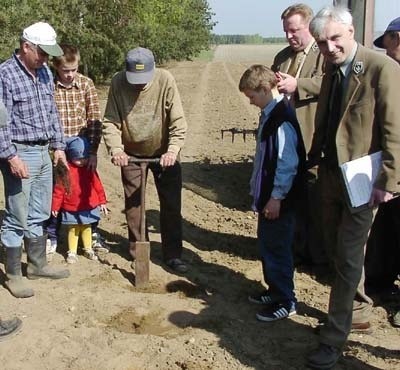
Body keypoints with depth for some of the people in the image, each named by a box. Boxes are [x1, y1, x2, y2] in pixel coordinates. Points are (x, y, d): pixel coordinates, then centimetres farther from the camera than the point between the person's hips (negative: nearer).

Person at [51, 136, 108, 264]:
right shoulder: (65, 171, -11)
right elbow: (59, 189, -7)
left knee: (86, 228, 16)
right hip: (71, 209, -2)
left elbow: (97, 185, 4)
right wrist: (55, 206, -5)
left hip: (88, 207, 3)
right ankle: (72, 252, 18)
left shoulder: (89, 170, -2)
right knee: (73, 229, 7)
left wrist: (102, 201, 4)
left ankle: (88, 249, 29)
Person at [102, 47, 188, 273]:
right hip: (131, 153, 1)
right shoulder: (118, 83, -17)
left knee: (171, 204, 3)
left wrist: (173, 150, -32)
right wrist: (116, 148, -30)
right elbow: (111, 121, -15)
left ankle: (173, 254, 16)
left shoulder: (165, 80, -22)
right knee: (133, 204, 9)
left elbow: (178, 121, -21)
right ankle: (137, 250, 24)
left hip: (163, 153, -1)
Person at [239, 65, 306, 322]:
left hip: (279, 199, -10)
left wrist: (277, 197, -20)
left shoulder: (282, 117, -21)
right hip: (268, 194, 10)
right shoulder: (269, 113, 9)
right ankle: (275, 290, 33)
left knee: (277, 247, 0)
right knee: (267, 243, 18)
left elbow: (288, 162, -23)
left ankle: (286, 302, 14)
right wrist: (259, 190, 18)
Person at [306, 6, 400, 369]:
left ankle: (334, 337, 12)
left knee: (348, 259, 0)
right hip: (331, 174, 7)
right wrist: (314, 158, 10)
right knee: (340, 254, 19)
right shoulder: (332, 70, 8)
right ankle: (342, 313, 37)